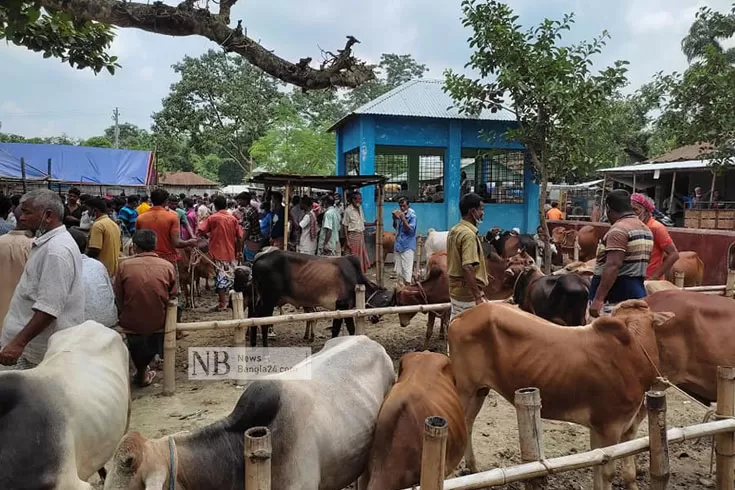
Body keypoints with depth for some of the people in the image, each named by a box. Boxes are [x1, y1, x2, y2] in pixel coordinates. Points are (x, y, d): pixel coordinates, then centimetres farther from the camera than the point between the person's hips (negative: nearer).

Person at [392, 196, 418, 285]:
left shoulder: (412, 215, -9)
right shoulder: (399, 213, 7)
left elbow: (410, 230, -17)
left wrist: (403, 219, -24)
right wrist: (394, 219, -2)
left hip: (407, 246, -6)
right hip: (398, 245, 6)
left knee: (407, 269, -8)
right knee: (398, 270, 11)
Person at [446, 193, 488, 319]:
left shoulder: (453, 231, 9)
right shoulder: (469, 234, -19)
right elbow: (468, 268, -27)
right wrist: (478, 297, -25)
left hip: (455, 291, 9)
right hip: (469, 294, -9)